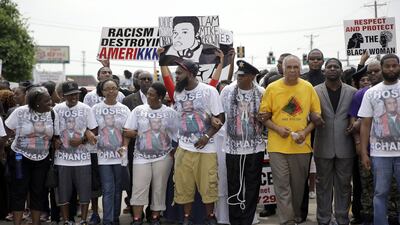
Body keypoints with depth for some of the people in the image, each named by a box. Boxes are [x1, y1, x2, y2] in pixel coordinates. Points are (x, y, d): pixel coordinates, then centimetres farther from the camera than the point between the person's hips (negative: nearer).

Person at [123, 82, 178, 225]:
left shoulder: (170, 113, -1)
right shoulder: (138, 110, 0)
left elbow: (177, 135, 4)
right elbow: (128, 131, 0)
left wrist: (174, 152, -4)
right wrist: (125, 146, -15)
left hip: (163, 157, 0)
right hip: (142, 156, 0)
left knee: (159, 188, 5)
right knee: (139, 188, -5)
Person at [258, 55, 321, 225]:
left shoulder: (308, 88, 3)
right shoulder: (272, 88, -1)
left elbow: (316, 116, 8)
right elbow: (264, 116, 4)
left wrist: (305, 132, -8)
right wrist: (277, 129, -12)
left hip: (301, 146, 1)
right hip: (278, 145, -1)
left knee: (298, 185, 11)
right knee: (282, 186, -3)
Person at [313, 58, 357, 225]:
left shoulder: (352, 92, 4)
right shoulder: (315, 91, 1)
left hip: (345, 147, 1)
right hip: (323, 147, -1)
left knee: (344, 185, 8)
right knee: (323, 185, 8)